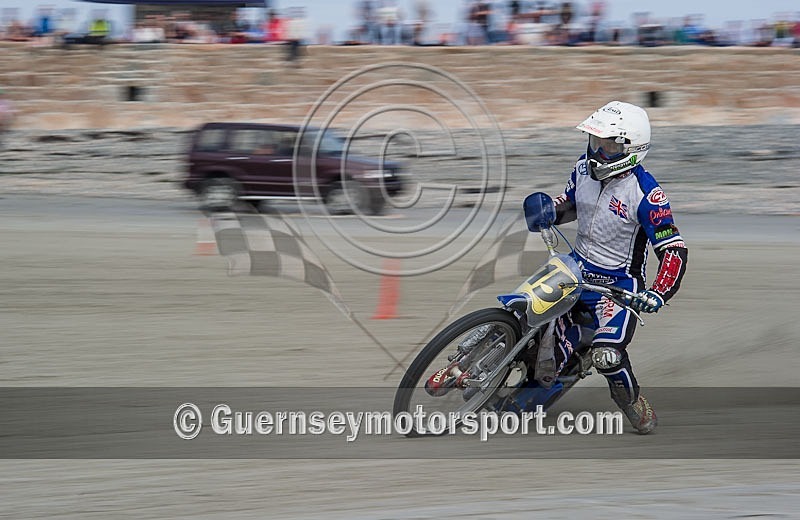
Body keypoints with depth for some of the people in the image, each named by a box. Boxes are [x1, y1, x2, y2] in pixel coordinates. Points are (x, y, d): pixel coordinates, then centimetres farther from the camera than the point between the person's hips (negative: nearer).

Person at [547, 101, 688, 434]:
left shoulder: (644, 192, -21)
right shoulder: (585, 169, -1)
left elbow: (674, 250, -21)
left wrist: (659, 292, -36)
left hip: (620, 282, -6)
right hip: (578, 268, 6)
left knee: (607, 354, -21)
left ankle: (629, 398, 9)